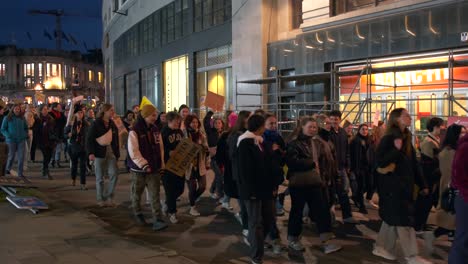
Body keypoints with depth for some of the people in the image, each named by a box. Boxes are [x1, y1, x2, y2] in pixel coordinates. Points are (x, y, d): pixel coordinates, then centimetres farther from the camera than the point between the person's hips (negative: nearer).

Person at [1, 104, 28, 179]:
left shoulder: (22, 118, 7)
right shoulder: (7, 118, -1)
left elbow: (26, 128, 20)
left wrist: (25, 135, 4)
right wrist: (8, 135, -14)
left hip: (21, 140, 2)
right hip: (11, 140, -2)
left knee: (21, 157, -4)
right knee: (11, 156, 7)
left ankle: (20, 173, 4)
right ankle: (7, 169, 33)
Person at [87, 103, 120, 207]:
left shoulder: (113, 125, 9)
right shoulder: (96, 124, -6)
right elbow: (90, 139, -9)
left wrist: (117, 154, 11)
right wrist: (91, 153, -19)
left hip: (111, 152, 4)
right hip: (99, 153, -4)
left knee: (114, 174, -9)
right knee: (100, 177, 4)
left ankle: (109, 196, 5)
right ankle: (100, 199, 16)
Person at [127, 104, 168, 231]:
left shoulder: (155, 130, 6)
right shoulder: (135, 131, -13)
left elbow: (159, 148, 12)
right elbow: (133, 152, -19)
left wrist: (161, 165, 10)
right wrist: (144, 165, -26)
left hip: (154, 168, 4)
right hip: (139, 169, -4)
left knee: (155, 195, -4)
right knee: (137, 193, 14)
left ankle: (157, 220, -7)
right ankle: (138, 213, 38)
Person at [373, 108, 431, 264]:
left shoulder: (407, 138, 10)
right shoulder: (388, 139, -13)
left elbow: (413, 163, 14)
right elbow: (379, 161, -18)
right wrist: (396, 149, -25)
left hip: (404, 185, 8)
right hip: (392, 186, -8)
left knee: (393, 218, 14)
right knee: (403, 220, -3)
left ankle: (381, 247, 27)